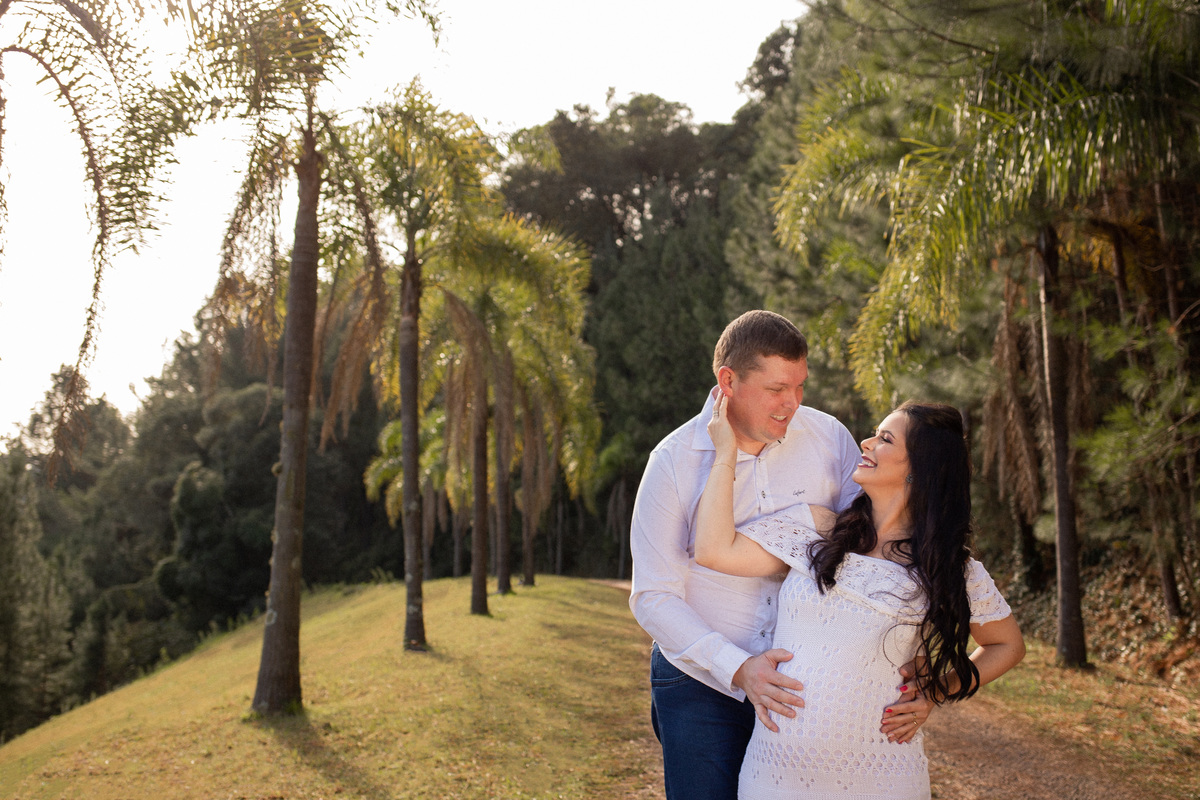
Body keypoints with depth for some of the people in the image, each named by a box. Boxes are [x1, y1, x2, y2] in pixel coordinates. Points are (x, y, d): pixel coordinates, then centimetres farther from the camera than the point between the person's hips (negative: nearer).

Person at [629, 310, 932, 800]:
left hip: (802, 686, 2)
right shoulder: (673, 461, -12)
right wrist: (738, 669, -24)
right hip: (701, 683, -1)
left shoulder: (829, 438, -7)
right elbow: (653, 598, -12)